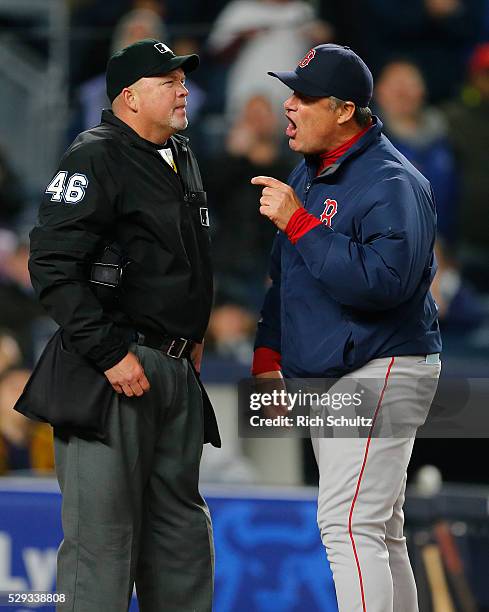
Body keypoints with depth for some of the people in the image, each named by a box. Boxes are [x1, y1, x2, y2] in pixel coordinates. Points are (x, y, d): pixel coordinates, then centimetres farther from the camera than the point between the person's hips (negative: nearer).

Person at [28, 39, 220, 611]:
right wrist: (109, 352, -21)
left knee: (181, 519, 13)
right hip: (119, 366, -9)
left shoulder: (182, 158, 17)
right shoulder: (97, 157, -12)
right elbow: (53, 265, -19)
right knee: (105, 527, -8)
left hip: (177, 368, 9)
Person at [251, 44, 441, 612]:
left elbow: (382, 282, -28)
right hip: (320, 381, 10)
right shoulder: (307, 173, 14)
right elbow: (284, 275, 23)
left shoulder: (391, 182, -15)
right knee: (379, 534, 13)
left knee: (349, 526, -18)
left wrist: (297, 221, -25)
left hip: (380, 372, -10)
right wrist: (268, 356, 14)